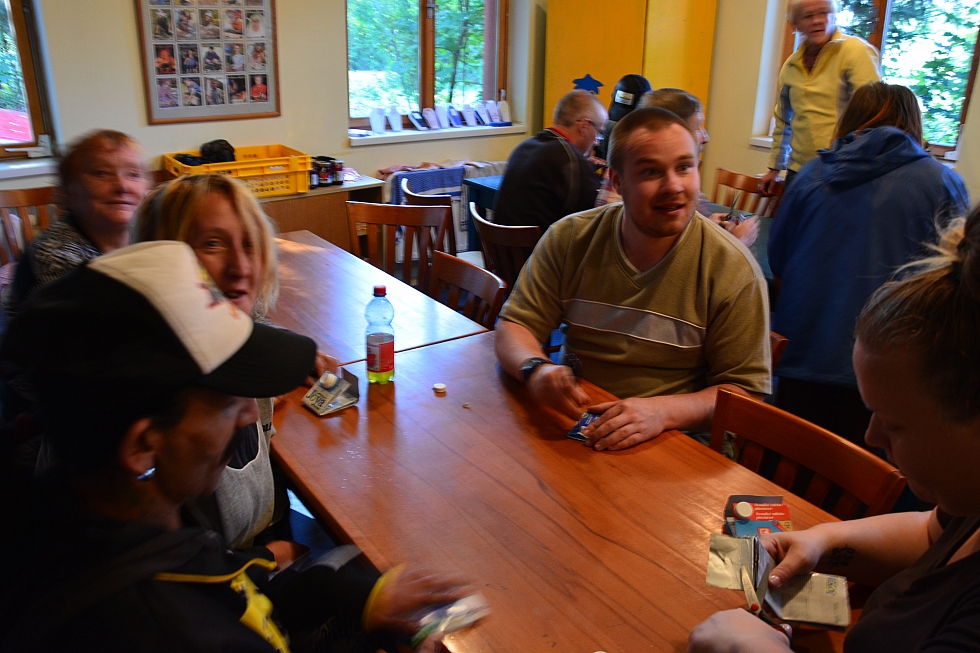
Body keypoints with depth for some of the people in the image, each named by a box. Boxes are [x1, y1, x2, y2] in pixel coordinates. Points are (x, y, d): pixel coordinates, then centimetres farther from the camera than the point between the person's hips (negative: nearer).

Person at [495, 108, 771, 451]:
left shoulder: (733, 270, -9)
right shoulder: (568, 239, -1)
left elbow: (746, 390, -6)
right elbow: (514, 325, 2)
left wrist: (663, 411, -25)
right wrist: (537, 368, -21)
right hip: (570, 428, 2)